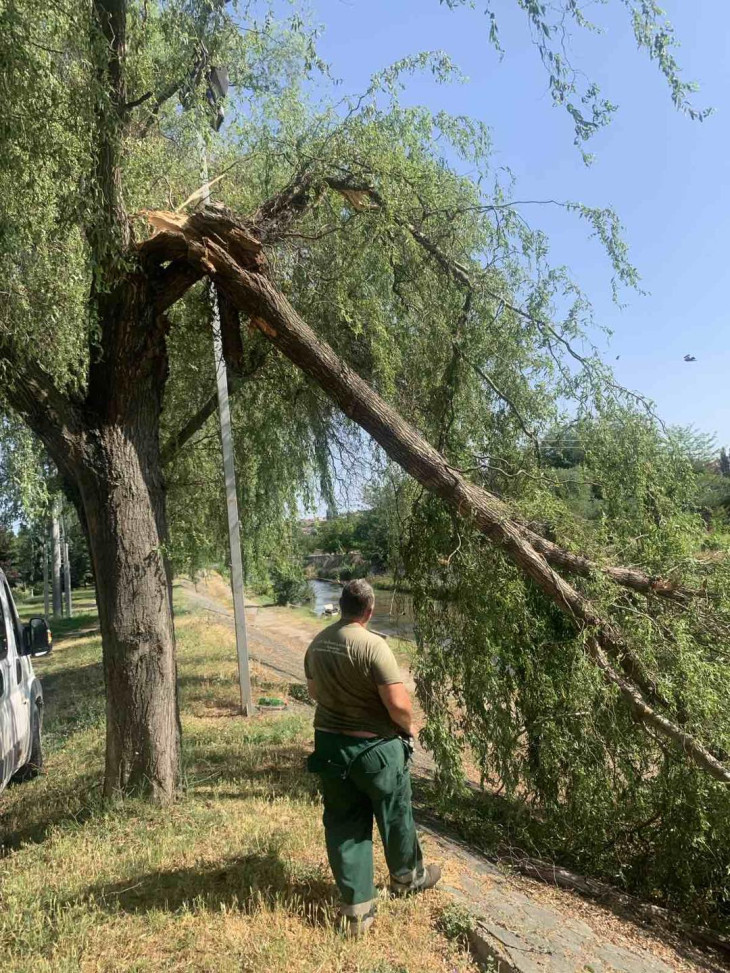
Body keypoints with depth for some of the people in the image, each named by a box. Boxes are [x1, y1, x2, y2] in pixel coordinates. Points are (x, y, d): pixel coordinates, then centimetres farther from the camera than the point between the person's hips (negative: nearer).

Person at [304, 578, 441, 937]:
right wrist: (408, 727, -3)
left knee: (343, 825, 15)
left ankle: (357, 909, 23)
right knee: (395, 815, 20)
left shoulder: (317, 644, -1)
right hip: (375, 747, -5)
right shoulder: (373, 645, -23)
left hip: (329, 744, 5)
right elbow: (398, 704, -24)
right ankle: (407, 877, 44)